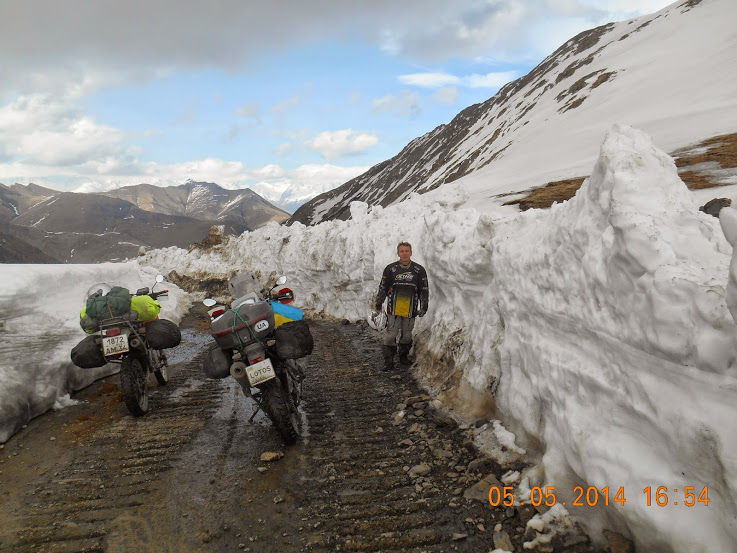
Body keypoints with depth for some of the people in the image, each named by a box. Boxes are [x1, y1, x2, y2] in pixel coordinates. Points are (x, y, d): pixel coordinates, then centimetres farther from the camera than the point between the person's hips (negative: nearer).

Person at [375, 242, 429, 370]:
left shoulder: (419, 270, 4)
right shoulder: (390, 269, 1)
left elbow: (424, 290, 11)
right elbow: (382, 287, 8)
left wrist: (423, 307, 5)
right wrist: (378, 304, 8)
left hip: (410, 310, 2)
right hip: (393, 309, -1)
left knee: (407, 334, 12)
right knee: (391, 334, -3)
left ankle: (404, 356, 30)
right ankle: (388, 360, 6)